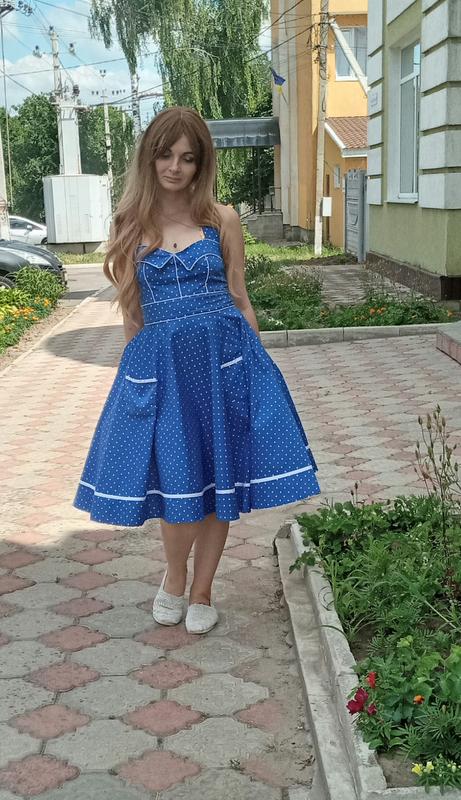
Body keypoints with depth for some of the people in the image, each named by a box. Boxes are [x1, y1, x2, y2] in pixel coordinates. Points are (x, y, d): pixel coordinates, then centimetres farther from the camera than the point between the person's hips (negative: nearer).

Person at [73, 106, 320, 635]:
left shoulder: (222, 220, 4)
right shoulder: (131, 224, 4)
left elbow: (239, 299, 8)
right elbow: (131, 311, 8)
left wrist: (255, 361, 6)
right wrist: (140, 364, 7)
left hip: (224, 357, 1)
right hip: (160, 363, 0)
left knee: (219, 478, 5)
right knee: (178, 479, 3)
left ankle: (201, 592, 24)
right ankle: (174, 578, 31)